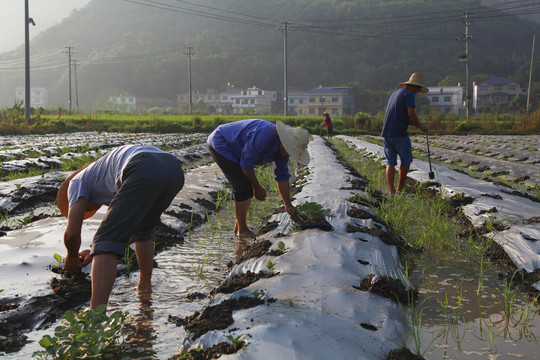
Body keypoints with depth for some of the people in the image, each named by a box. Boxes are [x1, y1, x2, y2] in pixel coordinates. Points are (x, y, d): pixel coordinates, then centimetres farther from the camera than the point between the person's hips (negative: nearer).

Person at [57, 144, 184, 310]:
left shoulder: (77, 181, 26)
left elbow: (72, 232, 15)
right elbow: (133, 231, 47)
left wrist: (72, 257, 35)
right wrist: (96, 251, 52)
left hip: (145, 172, -8)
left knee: (106, 241, -2)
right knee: (143, 228, 34)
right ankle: (145, 286, 37)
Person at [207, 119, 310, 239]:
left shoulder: (283, 148, -6)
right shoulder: (264, 136, -35)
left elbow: (282, 176, 2)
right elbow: (246, 164, -26)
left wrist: (288, 204, -2)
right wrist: (257, 187, -13)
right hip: (220, 144, -9)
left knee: (247, 188, 8)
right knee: (243, 186, -14)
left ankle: (238, 227, 19)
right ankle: (242, 230, -4)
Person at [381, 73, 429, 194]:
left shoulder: (395, 94, 23)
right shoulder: (409, 94, -4)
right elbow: (411, 114, -16)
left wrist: (418, 124, 22)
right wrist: (420, 126, -1)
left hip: (386, 133, 8)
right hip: (400, 134, -7)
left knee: (390, 163, 5)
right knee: (406, 161, 8)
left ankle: (391, 190, 1)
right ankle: (400, 187, 16)